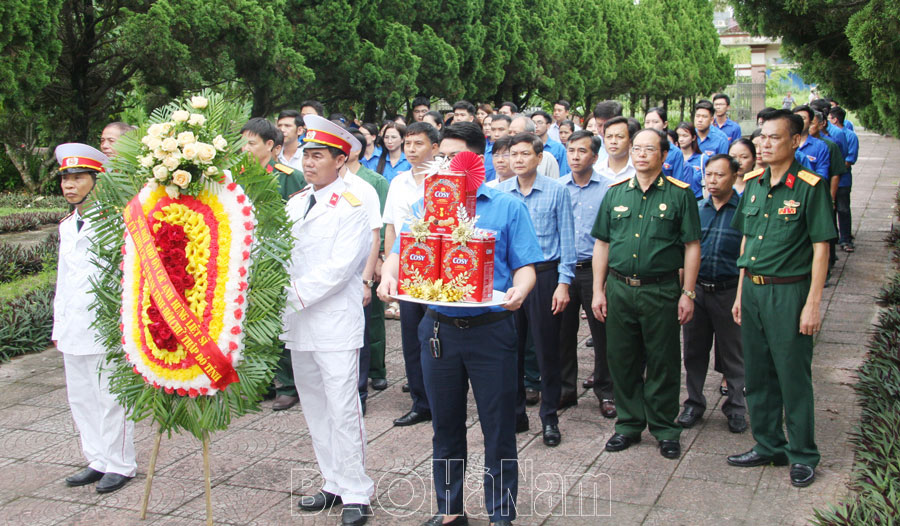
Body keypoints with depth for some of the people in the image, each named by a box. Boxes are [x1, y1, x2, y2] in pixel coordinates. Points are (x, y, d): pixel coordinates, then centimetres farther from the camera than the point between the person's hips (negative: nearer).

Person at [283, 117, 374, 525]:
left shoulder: (350, 207, -7)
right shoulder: (294, 203, 13)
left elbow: (339, 266, -16)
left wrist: (296, 293, -18)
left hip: (335, 323, -7)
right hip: (299, 322, 7)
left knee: (342, 409, -6)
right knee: (314, 408, 13)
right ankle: (334, 483, 26)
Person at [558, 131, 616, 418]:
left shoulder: (608, 188, -2)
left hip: (595, 268, -2)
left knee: (602, 332, 3)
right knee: (564, 331, 9)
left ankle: (606, 392, 17)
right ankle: (566, 388, 23)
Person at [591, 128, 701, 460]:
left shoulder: (679, 194, -1)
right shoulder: (616, 193, 8)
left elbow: (692, 246, -2)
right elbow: (602, 244, 10)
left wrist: (688, 293, -6)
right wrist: (598, 291, 5)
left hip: (661, 290, -3)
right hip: (619, 289, 3)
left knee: (663, 363, 5)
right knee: (622, 360, 10)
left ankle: (665, 429, 20)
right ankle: (629, 424, 25)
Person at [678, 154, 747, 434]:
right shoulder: (696, 208, 7)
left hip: (729, 292, -4)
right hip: (696, 289, 4)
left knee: (732, 354, 7)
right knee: (694, 350, 12)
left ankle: (736, 408, 20)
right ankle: (694, 403, 25)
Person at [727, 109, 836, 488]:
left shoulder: (809, 187, -10)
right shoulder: (753, 184, 9)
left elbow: (820, 248, -10)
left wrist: (813, 304, -14)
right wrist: (741, 293, 14)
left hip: (789, 290, -6)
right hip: (753, 289, 6)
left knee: (793, 376, 3)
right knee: (757, 374, 13)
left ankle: (802, 456, 18)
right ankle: (768, 446, 28)